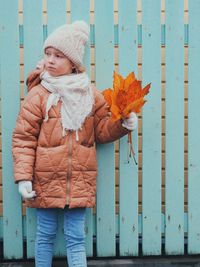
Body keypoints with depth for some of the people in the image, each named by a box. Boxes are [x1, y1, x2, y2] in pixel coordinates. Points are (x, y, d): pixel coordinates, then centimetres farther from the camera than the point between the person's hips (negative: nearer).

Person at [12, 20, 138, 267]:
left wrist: (123, 124, -8)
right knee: (45, 235, 12)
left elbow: (102, 131, 11)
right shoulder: (38, 95, -5)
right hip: (46, 181, -1)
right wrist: (23, 177, -10)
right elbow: (23, 139, -4)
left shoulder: (91, 96, 3)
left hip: (80, 182, 2)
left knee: (76, 238, 10)